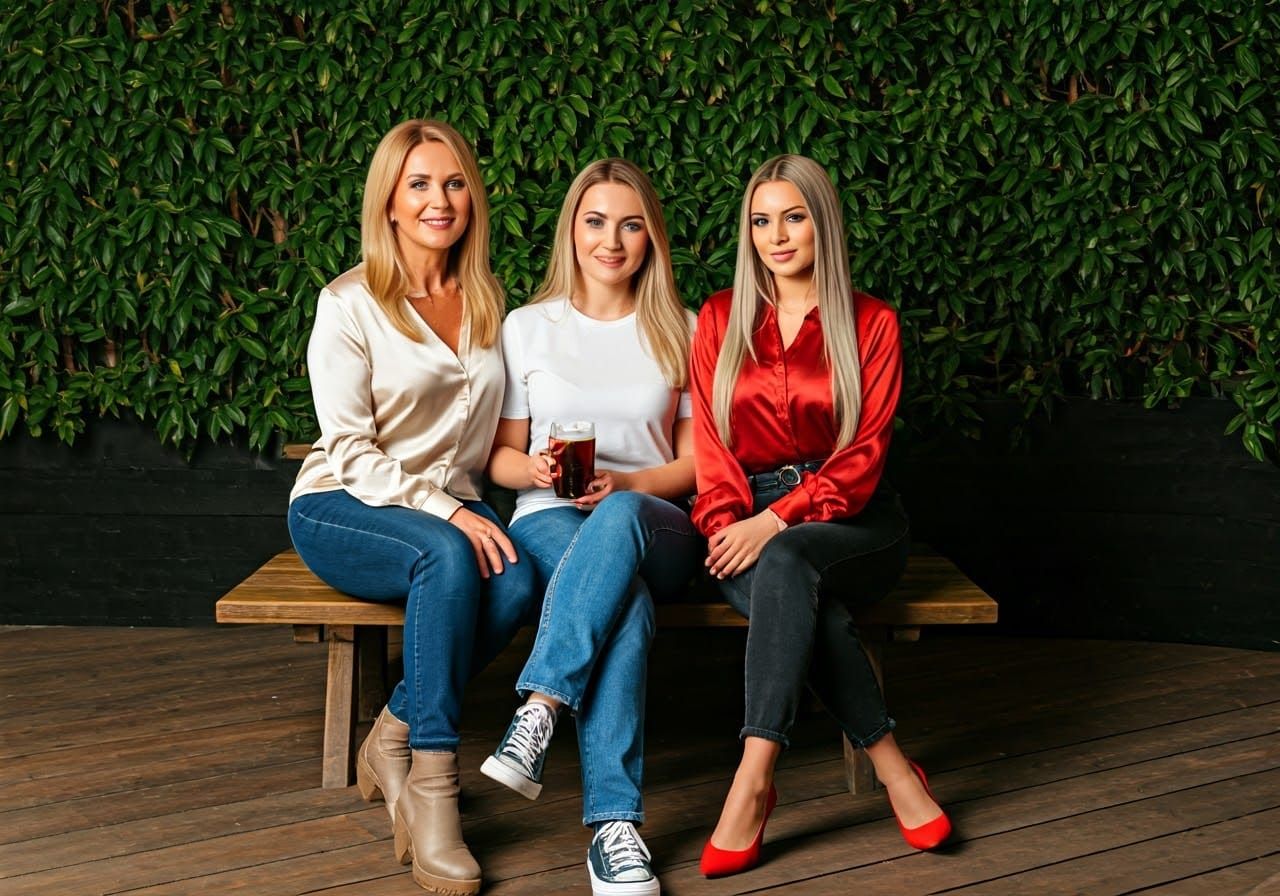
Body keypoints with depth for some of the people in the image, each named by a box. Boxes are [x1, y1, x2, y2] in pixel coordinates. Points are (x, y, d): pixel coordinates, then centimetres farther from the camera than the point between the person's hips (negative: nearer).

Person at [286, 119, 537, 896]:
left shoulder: (488, 303, 12)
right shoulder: (350, 303, -4)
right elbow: (350, 451, -11)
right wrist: (444, 512, -22)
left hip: (454, 511, 4)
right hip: (342, 511, -4)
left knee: (518, 582, -30)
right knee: (448, 558, -37)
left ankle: (393, 739, -14)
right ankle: (430, 787, -32)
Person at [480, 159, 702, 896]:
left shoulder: (681, 332, 12)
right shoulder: (528, 328, 12)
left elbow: (695, 463, 8)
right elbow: (501, 457, 12)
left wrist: (622, 485, -12)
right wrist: (534, 468, -13)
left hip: (653, 525, 1)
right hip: (550, 521, 0)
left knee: (617, 518, -41)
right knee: (626, 606, -38)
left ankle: (539, 710, -43)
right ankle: (615, 824, -40)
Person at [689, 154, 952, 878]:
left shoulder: (872, 324, 4)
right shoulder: (721, 320, 11)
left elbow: (864, 456, -5)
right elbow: (711, 444, 7)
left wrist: (776, 522, -19)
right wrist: (731, 523, -13)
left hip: (850, 520, -1)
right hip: (748, 524, 1)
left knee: (785, 562, -38)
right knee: (810, 608, -35)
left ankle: (753, 784, -40)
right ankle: (892, 769, -23)